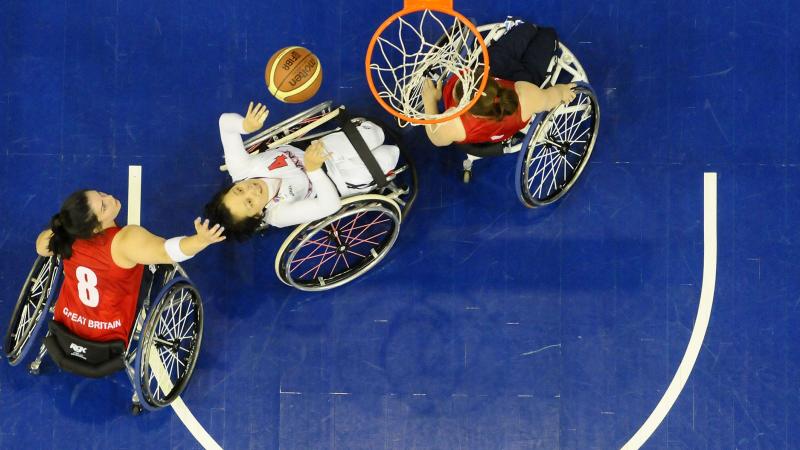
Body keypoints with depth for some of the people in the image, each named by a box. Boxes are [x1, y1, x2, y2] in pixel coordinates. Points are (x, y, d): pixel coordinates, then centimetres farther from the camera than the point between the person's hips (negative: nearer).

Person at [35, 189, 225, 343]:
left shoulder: (65, 235, -20)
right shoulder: (126, 241, -38)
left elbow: (41, 246, 1)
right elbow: (167, 250, -51)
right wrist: (201, 239, -65)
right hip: (110, 336, -5)